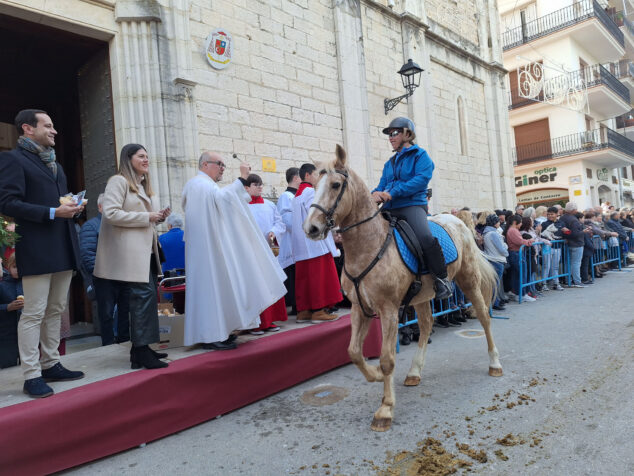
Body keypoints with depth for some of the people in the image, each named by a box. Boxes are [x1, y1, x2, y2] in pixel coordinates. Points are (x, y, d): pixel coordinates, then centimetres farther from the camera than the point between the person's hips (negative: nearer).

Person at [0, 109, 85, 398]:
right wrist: (52, 212, -19)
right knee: (34, 314, -3)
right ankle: (31, 376, 6)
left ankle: (51, 365, 24)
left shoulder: (55, 163, 22)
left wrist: (72, 207, 6)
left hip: (63, 248, 8)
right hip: (36, 249, -8)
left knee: (55, 310, 13)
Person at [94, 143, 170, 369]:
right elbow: (111, 213, -16)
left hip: (146, 249, 9)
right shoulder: (119, 181, -5)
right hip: (130, 250, -9)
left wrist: (158, 216, 9)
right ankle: (141, 351, -11)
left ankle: (141, 348, 16)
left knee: (146, 296, 8)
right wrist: (146, 217, -16)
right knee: (144, 294, -15)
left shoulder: (142, 185, 23)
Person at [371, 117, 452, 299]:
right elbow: (383, 185, 20)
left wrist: (393, 192, -21)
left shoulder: (420, 155, 5)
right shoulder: (390, 163, 25)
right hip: (390, 209, 7)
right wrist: (376, 193, -8)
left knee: (426, 237, -33)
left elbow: (422, 178, -12)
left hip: (413, 205, -7)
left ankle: (442, 279, -15)